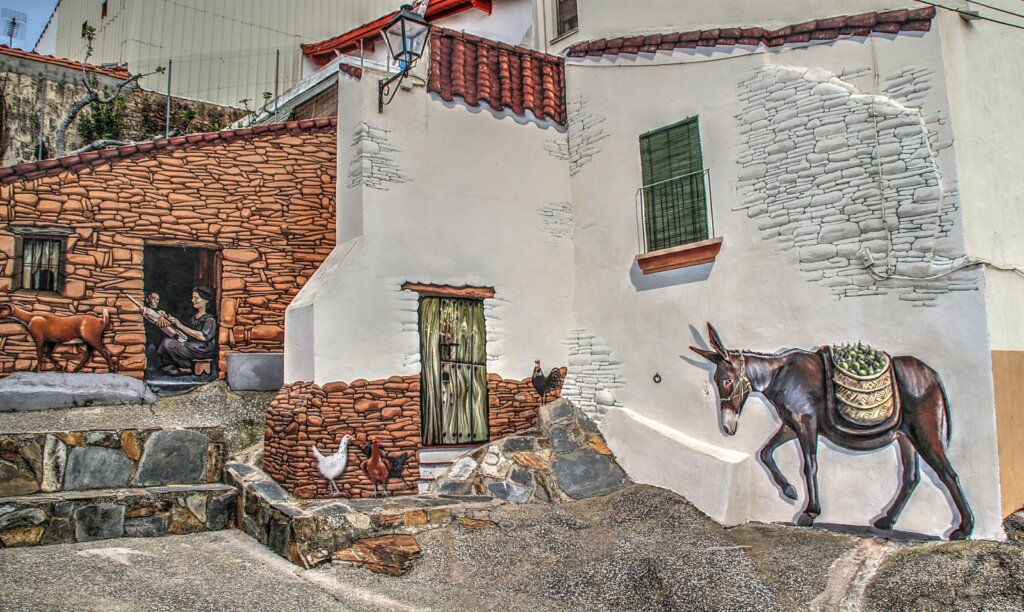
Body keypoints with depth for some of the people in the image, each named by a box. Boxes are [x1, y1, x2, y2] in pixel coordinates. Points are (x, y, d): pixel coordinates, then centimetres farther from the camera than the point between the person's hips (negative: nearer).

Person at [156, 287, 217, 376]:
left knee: (169, 343, -18)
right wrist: (164, 318, 2)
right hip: (190, 346, 8)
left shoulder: (209, 319, -6)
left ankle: (186, 368, -5)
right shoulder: (193, 317, 20)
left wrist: (181, 326, -18)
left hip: (203, 350, -8)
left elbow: (204, 337, -21)